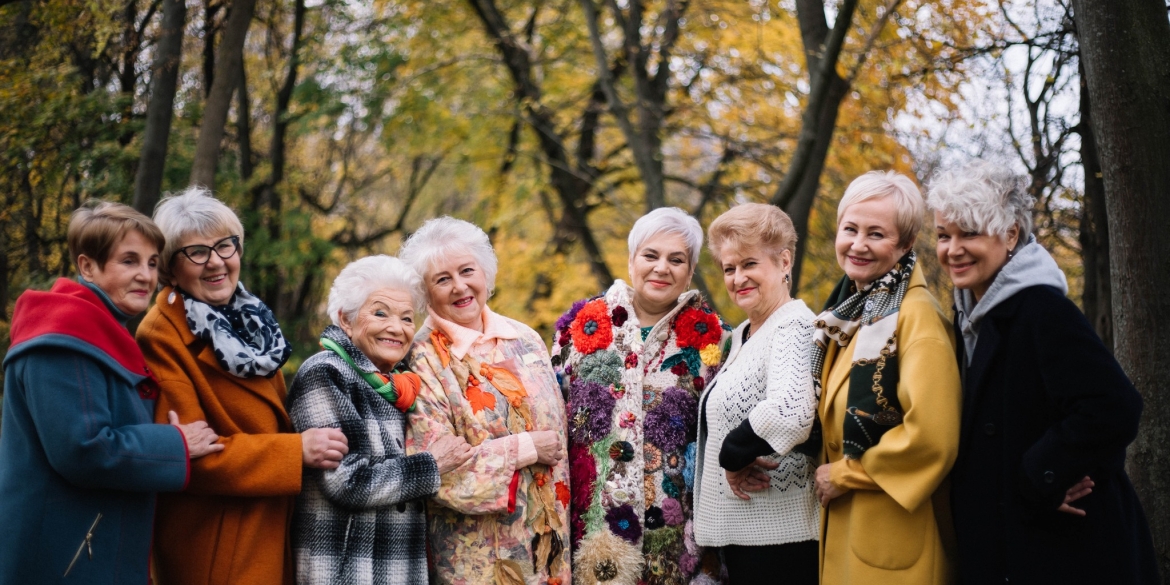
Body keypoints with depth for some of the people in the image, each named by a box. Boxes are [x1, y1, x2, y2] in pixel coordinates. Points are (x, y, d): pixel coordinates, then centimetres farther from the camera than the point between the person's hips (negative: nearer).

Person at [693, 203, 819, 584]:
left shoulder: (793, 325, -14)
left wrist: (733, 454, -16)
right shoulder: (740, 336, 14)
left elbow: (788, 412, -31)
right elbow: (717, 421, 23)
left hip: (778, 530, -9)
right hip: (740, 528, 9)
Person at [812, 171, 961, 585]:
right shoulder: (849, 312, 10)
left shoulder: (915, 314, -16)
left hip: (892, 537, -8)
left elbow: (931, 435, -25)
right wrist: (826, 472, 5)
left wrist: (842, 474, -14)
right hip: (843, 528, 8)